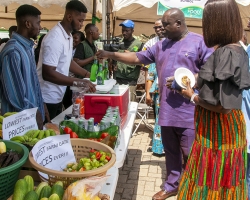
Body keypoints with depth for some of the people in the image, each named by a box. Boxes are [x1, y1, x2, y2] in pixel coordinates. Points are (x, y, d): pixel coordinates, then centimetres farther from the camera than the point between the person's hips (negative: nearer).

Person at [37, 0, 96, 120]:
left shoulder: (68, 36, 6)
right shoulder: (55, 38, -23)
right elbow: (48, 74, -28)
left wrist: (86, 74, 7)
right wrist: (78, 82, -29)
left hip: (57, 97, 9)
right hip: (47, 99, -9)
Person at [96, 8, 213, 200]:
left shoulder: (199, 42, -4)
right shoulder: (161, 45, 14)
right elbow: (137, 58, 15)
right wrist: (111, 54, 8)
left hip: (189, 112, -5)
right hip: (167, 109, 6)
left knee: (190, 155, 4)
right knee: (171, 151, 16)